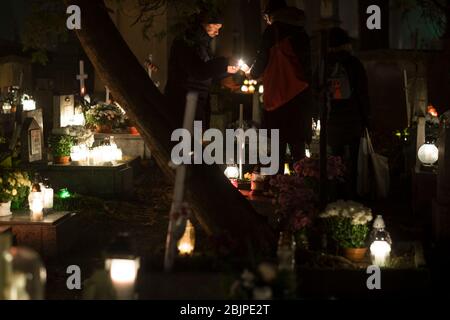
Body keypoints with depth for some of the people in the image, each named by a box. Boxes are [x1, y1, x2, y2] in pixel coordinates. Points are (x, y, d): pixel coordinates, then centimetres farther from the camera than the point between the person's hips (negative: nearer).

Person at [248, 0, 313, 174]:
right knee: (298, 146, 8)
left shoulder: (273, 31, -2)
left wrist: (252, 73, 17)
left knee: (279, 146, -3)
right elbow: (307, 64, 16)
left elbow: (262, 60, -3)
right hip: (302, 95, 5)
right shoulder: (301, 33, 14)